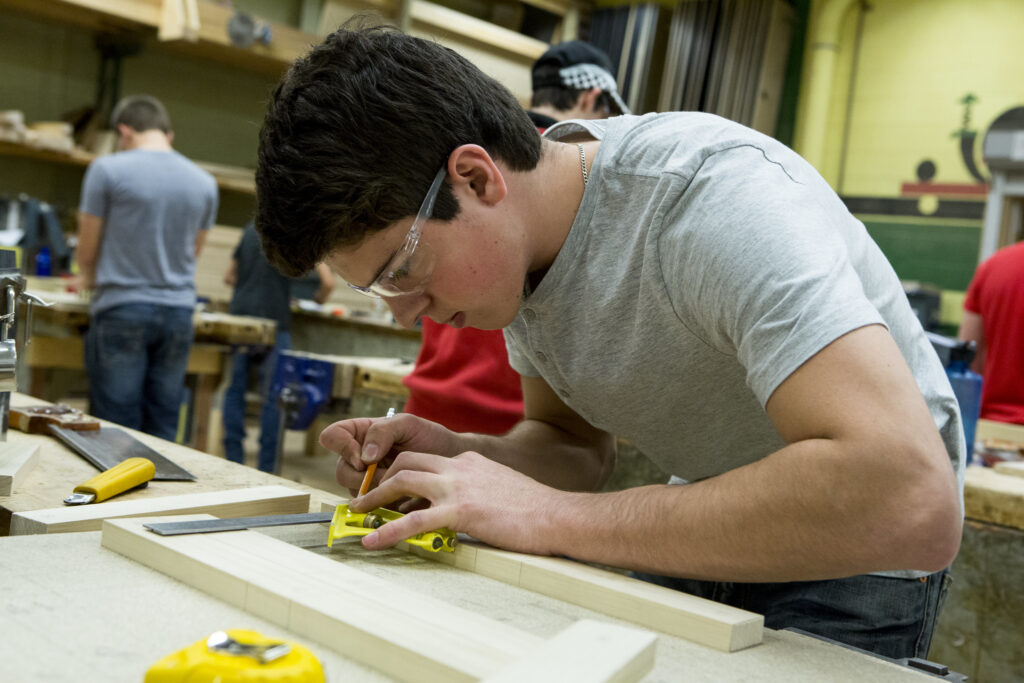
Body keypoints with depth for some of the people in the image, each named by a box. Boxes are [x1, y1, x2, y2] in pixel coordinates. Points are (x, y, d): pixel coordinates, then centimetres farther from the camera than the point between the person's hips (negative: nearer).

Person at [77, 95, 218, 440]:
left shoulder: (107, 169, -5)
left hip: (121, 309, -4)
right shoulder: (205, 182, 6)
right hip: (179, 310, 4)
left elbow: (87, 252, 2)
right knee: (163, 431, 9)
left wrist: (89, 278, 23)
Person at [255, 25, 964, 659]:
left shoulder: (716, 194, -32)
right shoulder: (510, 244, -8)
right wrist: (455, 457, -19)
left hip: (853, 559, -5)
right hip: (706, 534, 6)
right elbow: (578, 445, 3)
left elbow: (914, 504, -42)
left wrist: (554, 515, -38)